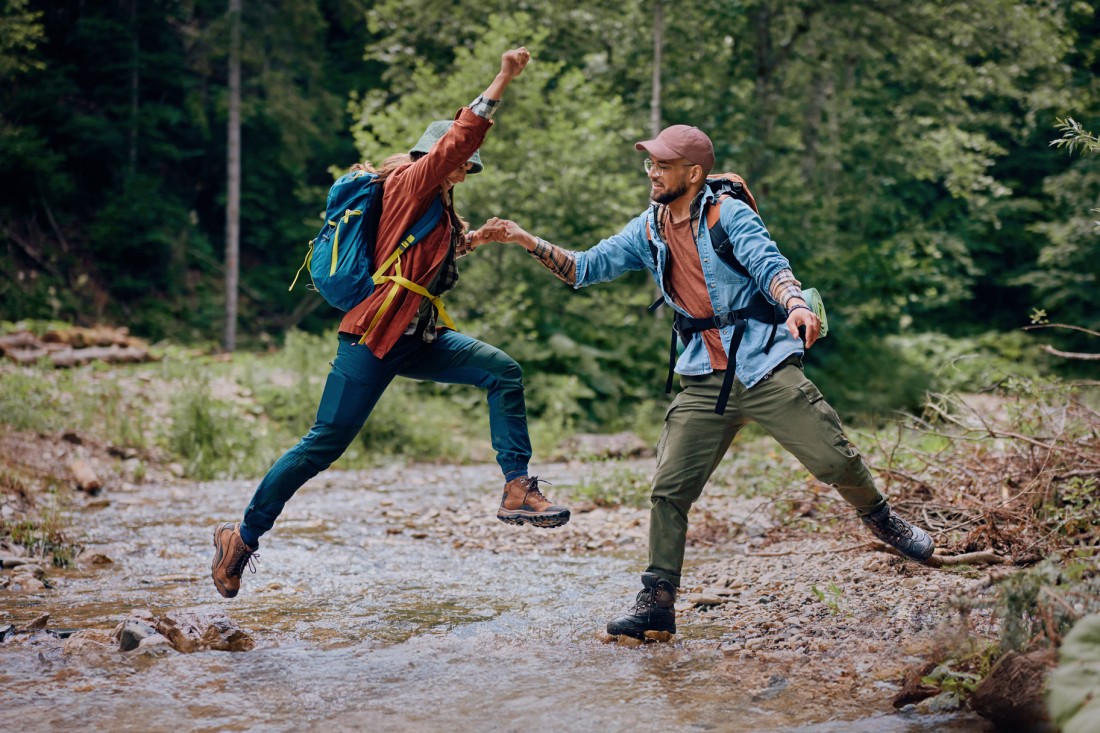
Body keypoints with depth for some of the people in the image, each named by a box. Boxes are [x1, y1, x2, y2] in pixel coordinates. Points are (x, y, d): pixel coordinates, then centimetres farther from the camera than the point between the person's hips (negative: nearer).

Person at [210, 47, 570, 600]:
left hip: (419, 338, 9)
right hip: (374, 336, -9)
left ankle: (517, 489, -11)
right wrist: (503, 79, -24)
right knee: (325, 443, -6)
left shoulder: (436, 206, 18)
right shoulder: (408, 183, -6)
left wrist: (464, 243, 15)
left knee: (502, 370, -8)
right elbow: (458, 138, -20)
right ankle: (244, 535, 8)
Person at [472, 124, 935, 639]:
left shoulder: (730, 214, -5)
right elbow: (584, 269, 14)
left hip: (765, 366, -4)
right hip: (705, 380, 4)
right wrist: (522, 239, 4)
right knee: (669, 489, -3)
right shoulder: (648, 231, 10)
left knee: (835, 460, -6)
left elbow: (769, 266, -18)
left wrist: (796, 304, -40)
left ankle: (882, 521, 25)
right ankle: (657, 602, 5)